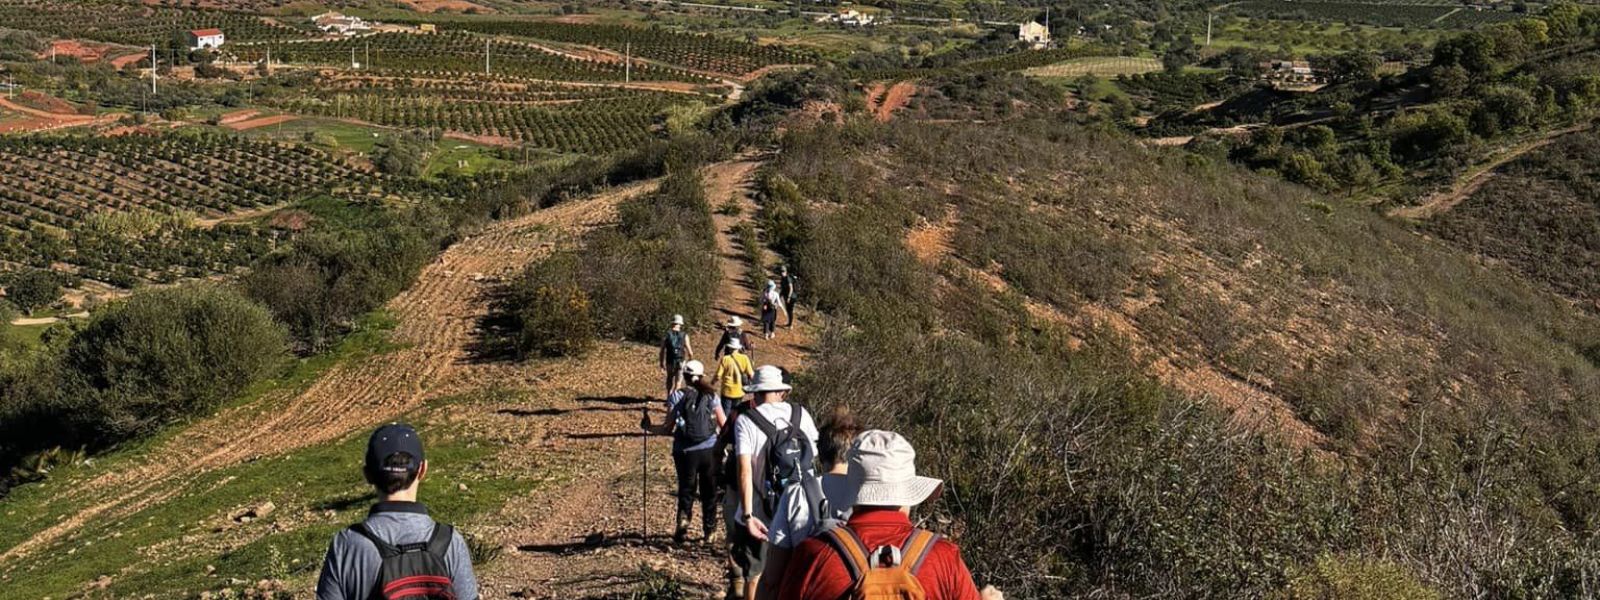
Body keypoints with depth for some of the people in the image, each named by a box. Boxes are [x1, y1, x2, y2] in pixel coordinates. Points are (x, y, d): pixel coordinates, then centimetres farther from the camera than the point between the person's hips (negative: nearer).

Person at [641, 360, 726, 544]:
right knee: (709, 492, 16)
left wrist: (648, 427, 11)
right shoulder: (711, 395, 1)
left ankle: (683, 525, -3)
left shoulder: (676, 396, -2)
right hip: (709, 450, 1)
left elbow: (668, 428, -4)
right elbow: (724, 425, 1)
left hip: (686, 452, -1)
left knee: (686, 491, 14)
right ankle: (709, 529, 23)